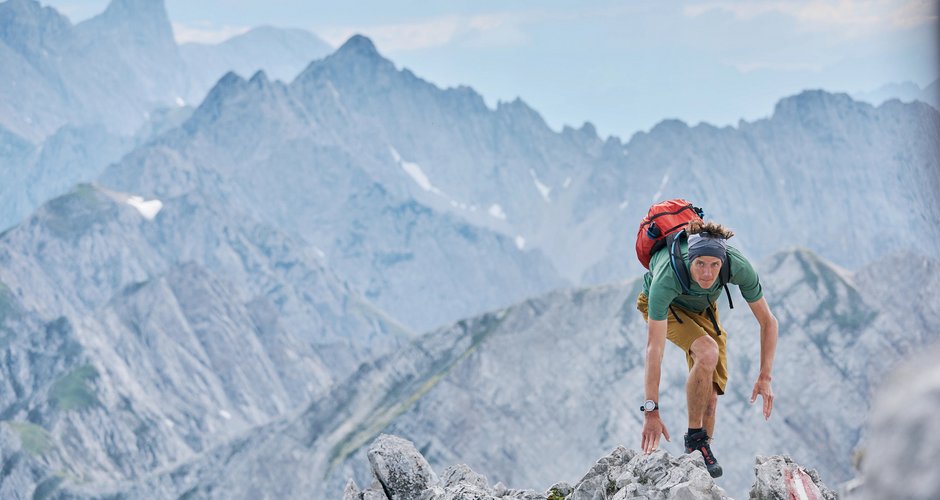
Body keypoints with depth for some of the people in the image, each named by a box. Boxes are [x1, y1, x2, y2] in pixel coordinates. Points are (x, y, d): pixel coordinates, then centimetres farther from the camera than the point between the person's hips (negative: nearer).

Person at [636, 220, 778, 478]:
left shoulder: (738, 266, -35)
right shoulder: (666, 277, -43)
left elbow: (768, 321, -21)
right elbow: (655, 348, -42)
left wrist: (765, 377, -25)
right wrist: (651, 410, -43)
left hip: (702, 308, 4)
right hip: (664, 305, -4)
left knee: (710, 392, -5)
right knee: (708, 353, -30)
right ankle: (694, 440, -16)